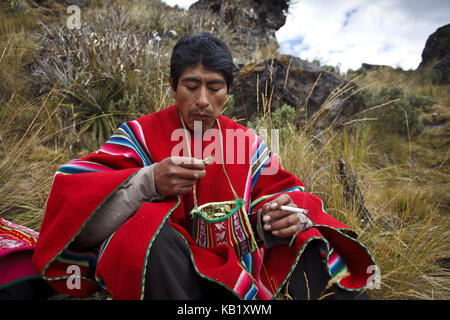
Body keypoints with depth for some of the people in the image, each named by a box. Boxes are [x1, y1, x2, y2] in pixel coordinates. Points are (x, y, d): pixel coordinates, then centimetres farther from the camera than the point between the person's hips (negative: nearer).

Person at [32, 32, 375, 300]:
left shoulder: (247, 142, 5)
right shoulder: (141, 136, -5)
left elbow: (280, 192, 4)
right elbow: (69, 199, -13)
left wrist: (286, 216, -20)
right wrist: (149, 182, -30)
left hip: (241, 266, 3)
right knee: (151, 231, -33)